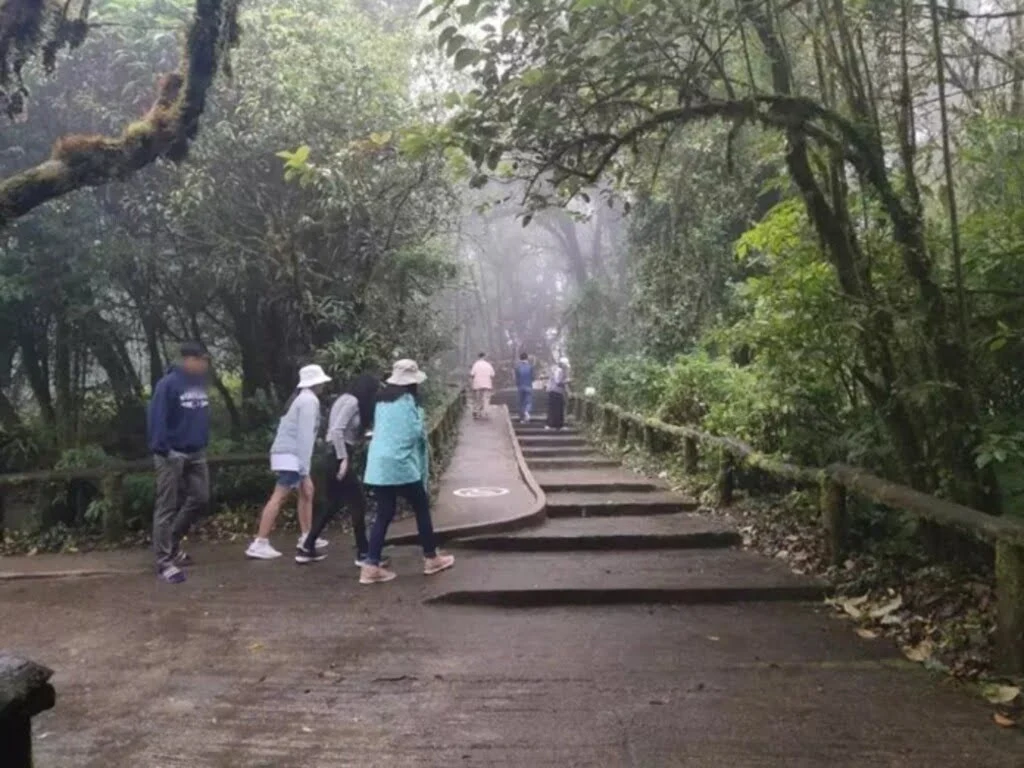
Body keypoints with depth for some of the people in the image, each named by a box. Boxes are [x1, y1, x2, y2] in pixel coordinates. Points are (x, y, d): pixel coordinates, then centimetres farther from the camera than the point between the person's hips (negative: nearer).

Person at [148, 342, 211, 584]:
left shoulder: (199, 383, 7)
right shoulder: (168, 384, -16)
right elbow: (156, 418, -20)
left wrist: (204, 442, 14)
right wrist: (162, 449, -23)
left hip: (196, 453, 8)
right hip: (173, 454, -8)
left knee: (200, 498, 12)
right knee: (167, 507, -1)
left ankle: (172, 543, 31)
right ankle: (164, 560, 6)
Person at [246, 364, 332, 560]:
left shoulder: (301, 398, 20)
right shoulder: (309, 400, -9)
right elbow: (305, 435, -17)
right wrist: (304, 470, -19)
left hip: (285, 453, 10)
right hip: (291, 456, -10)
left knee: (307, 491, 18)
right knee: (278, 498, -11)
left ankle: (306, 537, 23)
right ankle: (259, 544, -13)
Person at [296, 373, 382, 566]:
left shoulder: (349, 400, 16)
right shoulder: (352, 401, -13)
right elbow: (336, 430, -23)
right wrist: (343, 459, -23)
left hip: (336, 456, 10)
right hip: (340, 457, -10)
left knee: (333, 506, 15)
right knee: (358, 503, -3)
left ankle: (307, 549, 19)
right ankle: (363, 554, 3)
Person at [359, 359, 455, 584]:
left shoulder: (382, 401, 14)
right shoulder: (409, 401, -7)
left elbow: (378, 430, 16)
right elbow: (418, 435, -8)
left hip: (377, 465, 7)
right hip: (401, 465, -6)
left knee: (384, 514, 9)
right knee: (422, 508, 10)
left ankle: (372, 566, 2)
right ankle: (431, 558, 20)